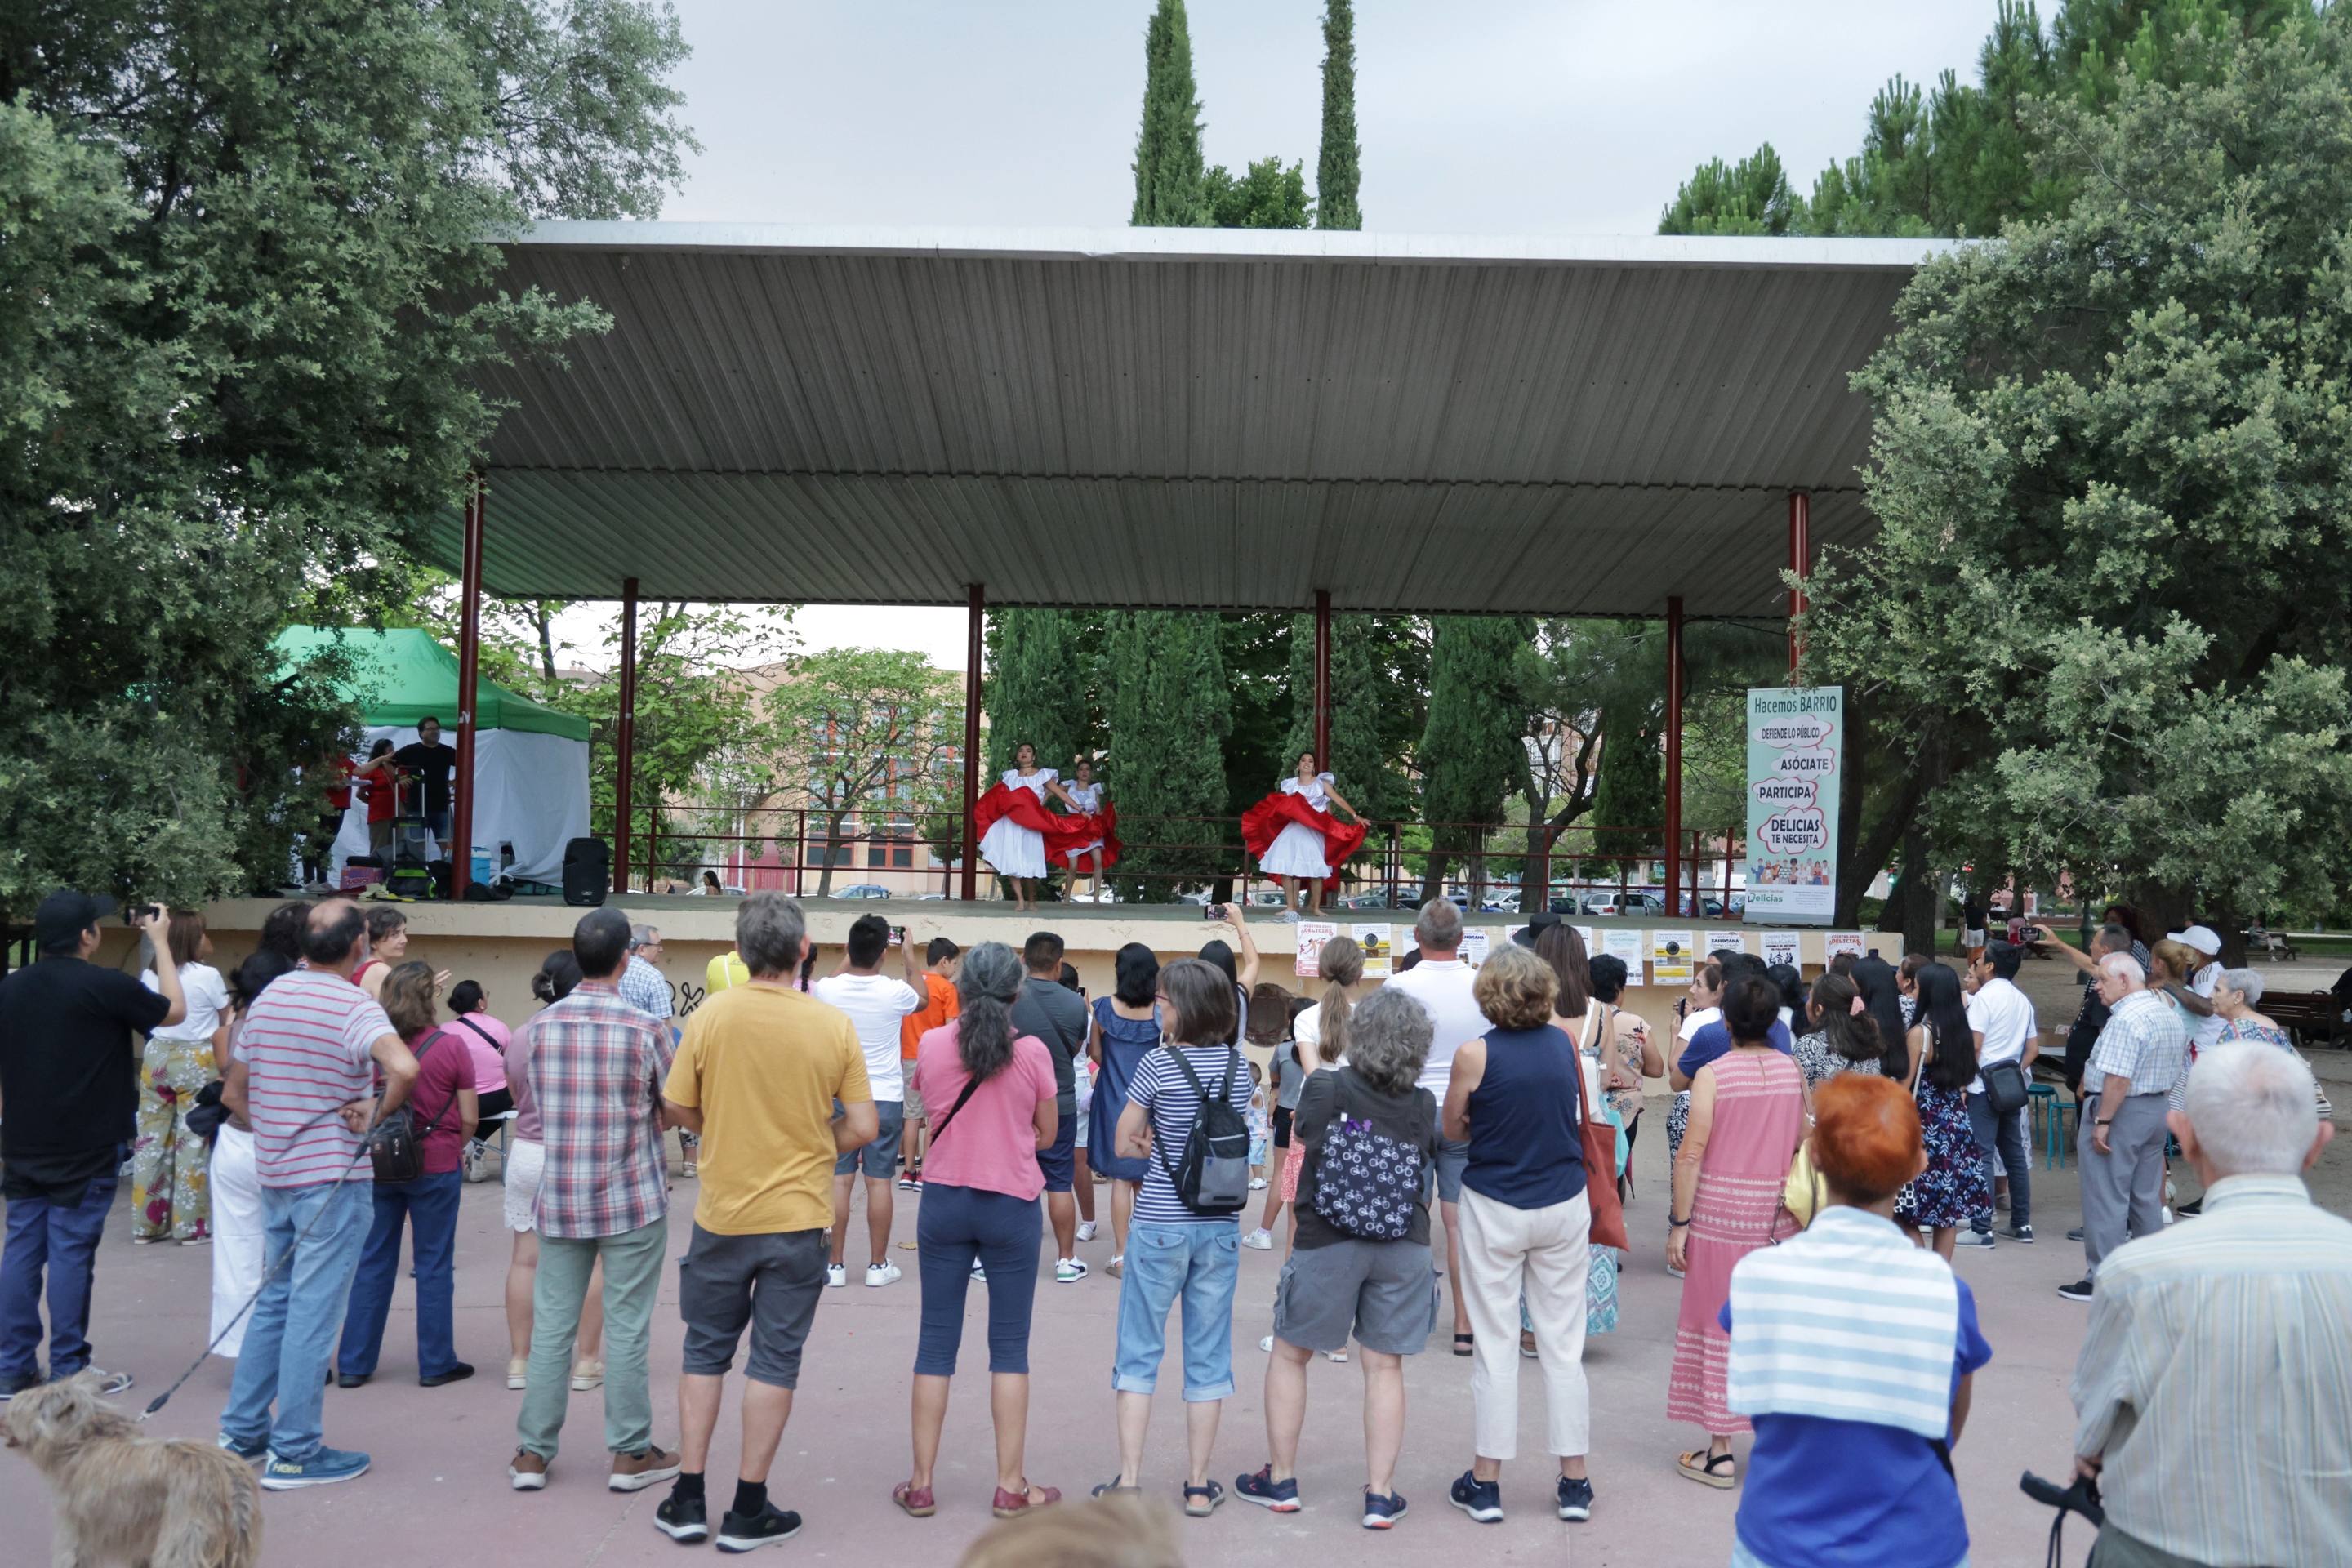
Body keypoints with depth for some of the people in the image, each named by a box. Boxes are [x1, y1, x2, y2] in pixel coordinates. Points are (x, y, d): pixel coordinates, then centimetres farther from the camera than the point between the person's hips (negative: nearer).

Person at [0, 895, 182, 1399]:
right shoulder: (106, 986, -13)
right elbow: (174, 1011, 2)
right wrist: (159, 941, 8)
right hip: (86, 1149, -5)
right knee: (71, 1253, -1)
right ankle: (68, 1372, 4)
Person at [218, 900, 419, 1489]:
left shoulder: (269, 996, 7)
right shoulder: (354, 1006, -16)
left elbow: (234, 1089, 15)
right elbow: (404, 1067, -35)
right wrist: (378, 1113, -18)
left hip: (276, 1174, 7)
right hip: (334, 1176, -7)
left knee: (274, 1301, 19)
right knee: (314, 1313, -1)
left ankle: (242, 1430, 26)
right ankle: (294, 1453, 4)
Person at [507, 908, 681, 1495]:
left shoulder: (540, 1026, -1)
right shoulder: (646, 1028, -13)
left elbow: (536, 1103, 10)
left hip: (559, 1200, 3)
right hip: (632, 1202, -3)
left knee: (551, 1328, 10)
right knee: (626, 1331, 4)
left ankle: (532, 1453, 16)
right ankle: (631, 1454, 12)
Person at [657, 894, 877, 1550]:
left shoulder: (710, 1015, -9)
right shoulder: (835, 1025, -10)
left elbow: (679, 1108, -1)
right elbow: (863, 1127, -7)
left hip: (722, 1215, 1)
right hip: (799, 1218, -1)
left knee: (706, 1351, 16)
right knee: (775, 1359, 9)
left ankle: (689, 1500, 22)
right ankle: (748, 1509, 15)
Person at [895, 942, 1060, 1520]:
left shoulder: (932, 1045, -5)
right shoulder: (1033, 1052, -10)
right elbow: (1046, 1136, 0)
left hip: (944, 1203, 2)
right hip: (1012, 1208, -2)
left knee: (936, 1342, 10)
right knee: (1009, 1346, 8)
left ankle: (921, 1484, 15)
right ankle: (1011, 1487, 12)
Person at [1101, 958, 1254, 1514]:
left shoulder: (1160, 1063, -11)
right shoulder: (1238, 1066, 2)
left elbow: (1125, 1145, -4)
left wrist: (1153, 1145, 8)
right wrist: (1171, 1145, 7)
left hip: (1160, 1225, -4)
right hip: (1219, 1226, 4)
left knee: (1138, 1354, 7)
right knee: (1207, 1356, 10)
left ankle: (1129, 1480, 6)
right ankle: (1199, 1485, 15)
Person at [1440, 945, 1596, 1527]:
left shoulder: (1475, 1055, -13)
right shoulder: (1564, 1041, -3)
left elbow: (1452, 1129, -2)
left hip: (1494, 1210, -3)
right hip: (1564, 1205, 3)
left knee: (1496, 1347, 5)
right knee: (1563, 1346, 10)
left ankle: (1485, 1483, 13)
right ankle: (1574, 1483, 16)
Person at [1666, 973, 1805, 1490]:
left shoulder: (1713, 1074, -11)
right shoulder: (1793, 1071, 0)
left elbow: (1691, 1154, -13)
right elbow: (1804, 1146, 5)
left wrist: (1679, 1223, -8)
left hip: (1719, 1210, -3)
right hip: (1778, 1213, 3)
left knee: (1719, 1323, 5)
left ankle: (1720, 1453, 10)